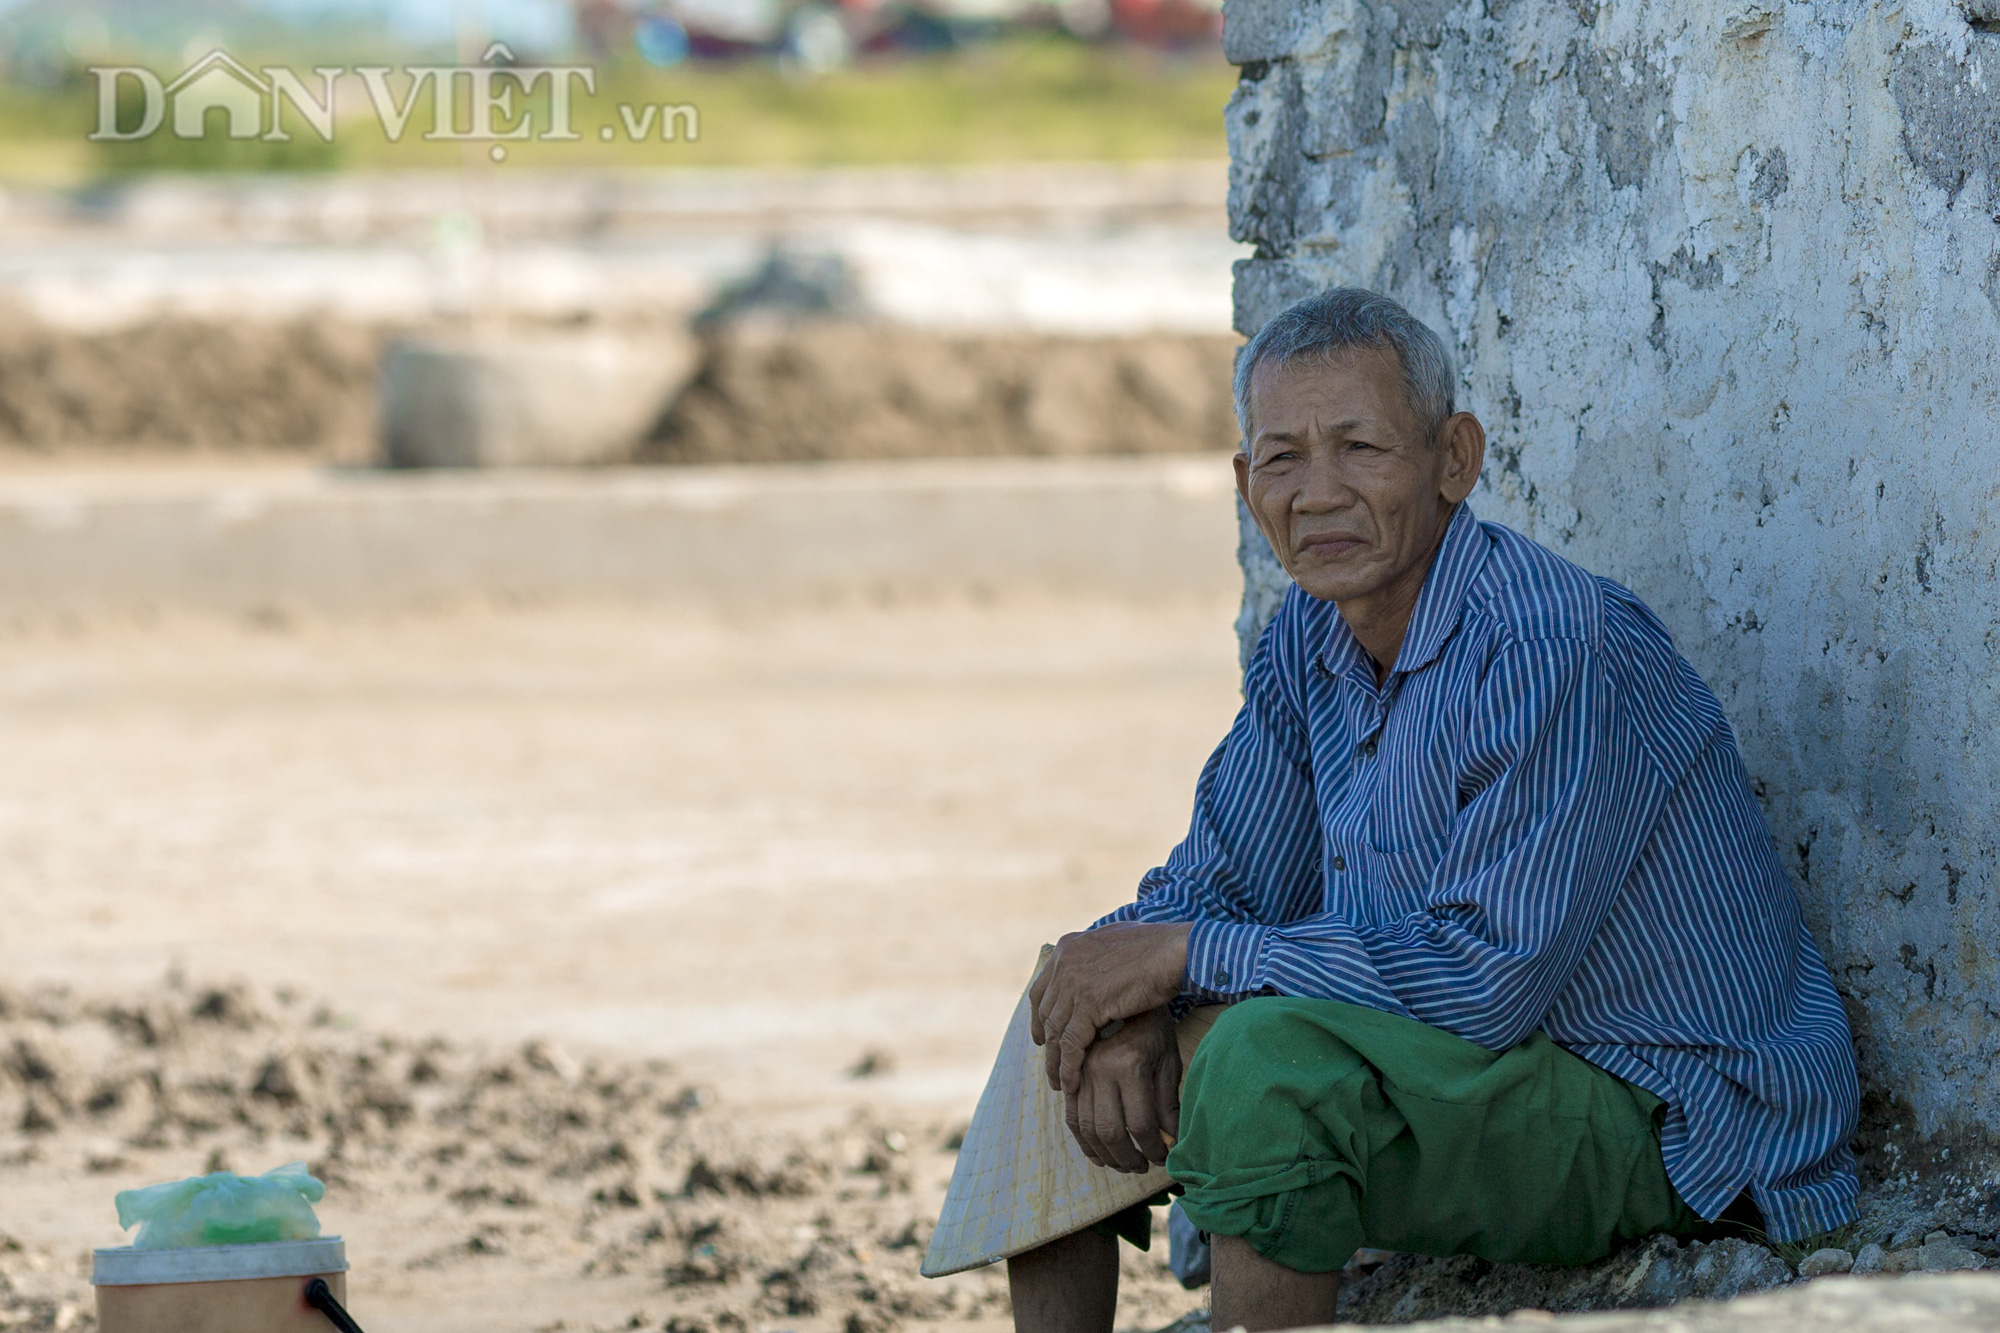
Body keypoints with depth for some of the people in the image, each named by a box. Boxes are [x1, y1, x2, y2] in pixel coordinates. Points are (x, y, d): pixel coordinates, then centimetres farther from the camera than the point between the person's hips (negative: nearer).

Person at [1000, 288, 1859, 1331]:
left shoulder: (1553, 649, -24)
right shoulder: (1309, 639, 4)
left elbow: (1484, 980, -28)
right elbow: (1216, 884, 11)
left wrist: (1183, 954, -22)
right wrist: (1126, 1008, -14)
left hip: (1670, 1122, -9)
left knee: (1268, 1058, -32)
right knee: (1071, 1030, 8)